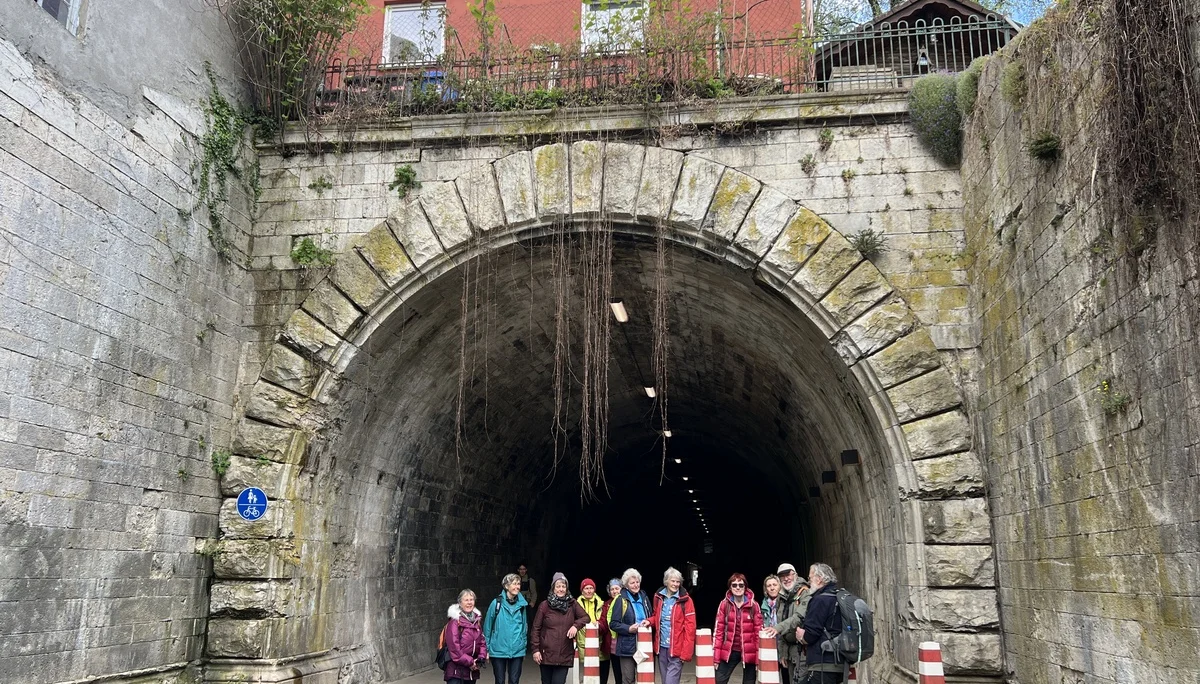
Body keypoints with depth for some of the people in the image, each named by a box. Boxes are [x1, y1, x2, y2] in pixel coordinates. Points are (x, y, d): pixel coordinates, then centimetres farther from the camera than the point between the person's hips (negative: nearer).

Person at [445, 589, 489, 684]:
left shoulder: (476, 620, 13)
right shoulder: (455, 621, -11)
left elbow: (482, 641, 16)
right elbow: (453, 646, -17)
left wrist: (481, 658, -2)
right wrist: (469, 662, -14)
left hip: (472, 670, 7)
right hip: (456, 670, -7)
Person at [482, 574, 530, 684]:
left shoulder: (522, 604, 2)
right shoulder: (496, 603, -8)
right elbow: (487, 626, -1)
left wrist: (524, 646, 15)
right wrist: (486, 649, 1)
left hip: (517, 651, 2)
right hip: (498, 650, -2)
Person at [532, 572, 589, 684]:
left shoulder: (572, 604, 5)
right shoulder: (545, 605, -1)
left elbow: (585, 617, 6)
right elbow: (536, 628, 0)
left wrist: (576, 625, -14)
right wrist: (535, 649, -5)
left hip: (565, 655, 0)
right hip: (547, 653, 0)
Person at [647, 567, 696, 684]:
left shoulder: (685, 600, -8)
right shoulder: (658, 597, 6)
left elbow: (690, 627, -10)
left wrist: (686, 652, -15)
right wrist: (649, 621, -2)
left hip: (677, 648, -5)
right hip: (662, 647, 5)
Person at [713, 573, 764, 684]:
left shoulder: (754, 606, -3)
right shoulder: (724, 605, -1)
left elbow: (759, 631, -2)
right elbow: (718, 630, 0)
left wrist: (759, 656, -6)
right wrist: (716, 655, -4)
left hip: (749, 652, -1)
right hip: (729, 651, 1)